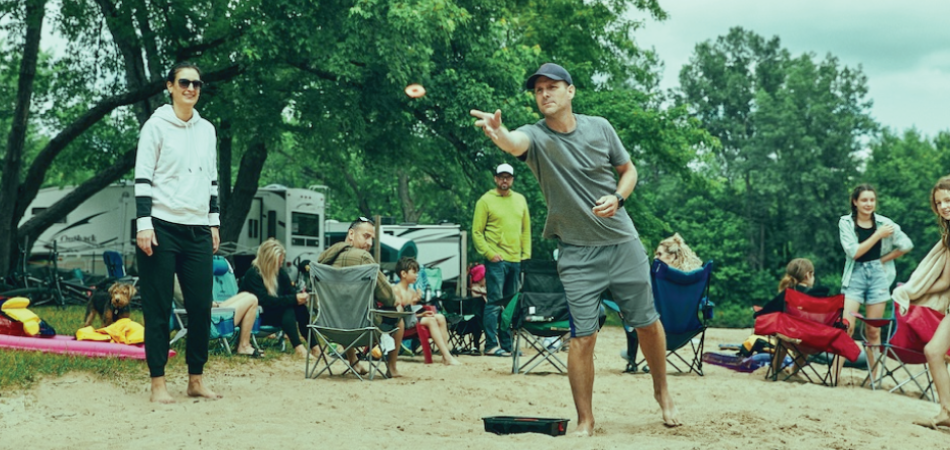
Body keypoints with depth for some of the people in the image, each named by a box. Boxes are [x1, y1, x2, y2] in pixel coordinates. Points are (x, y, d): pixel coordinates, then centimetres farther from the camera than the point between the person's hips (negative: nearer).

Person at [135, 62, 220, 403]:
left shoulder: (207, 129, 14)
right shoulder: (156, 125, -2)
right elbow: (142, 177, -6)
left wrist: (214, 222, 15)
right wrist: (143, 224, -13)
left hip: (198, 230, 5)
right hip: (162, 226, -5)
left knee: (201, 307, 3)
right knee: (158, 308, -2)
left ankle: (196, 380, 12)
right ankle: (158, 383, 3)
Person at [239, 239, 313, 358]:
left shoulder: (280, 272, 3)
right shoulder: (253, 274, -20)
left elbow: (290, 291, 0)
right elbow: (265, 301, -29)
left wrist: (300, 296, -24)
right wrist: (293, 299, -34)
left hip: (276, 312, 7)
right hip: (256, 316, -7)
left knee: (300, 307, -21)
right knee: (288, 309, -31)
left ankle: (314, 346, -27)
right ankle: (298, 348, -42)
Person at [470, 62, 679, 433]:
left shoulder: (599, 127, -2)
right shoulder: (535, 136, -10)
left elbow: (628, 170, 11)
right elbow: (514, 143, -35)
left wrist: (617, 197, -11)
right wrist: (498, 133, -59)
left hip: (623, 243, 2)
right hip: (577, 253, -2)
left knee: (647, 323, 10)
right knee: (583, 337, -6)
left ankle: (662, 391, 35)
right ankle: (585, 422, 8)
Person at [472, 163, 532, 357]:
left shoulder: (520, 200, 14)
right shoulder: (486, 200, -2)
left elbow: (526, 230, 17)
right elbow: (477, 232, -3)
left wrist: (526, 254, 8)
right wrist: (489, 254, -11)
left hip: (516, 260, 5)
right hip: (496, 260, -5)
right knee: (495, 302, -7)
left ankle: (506, 345, 14)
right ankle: (491, 345, -5)